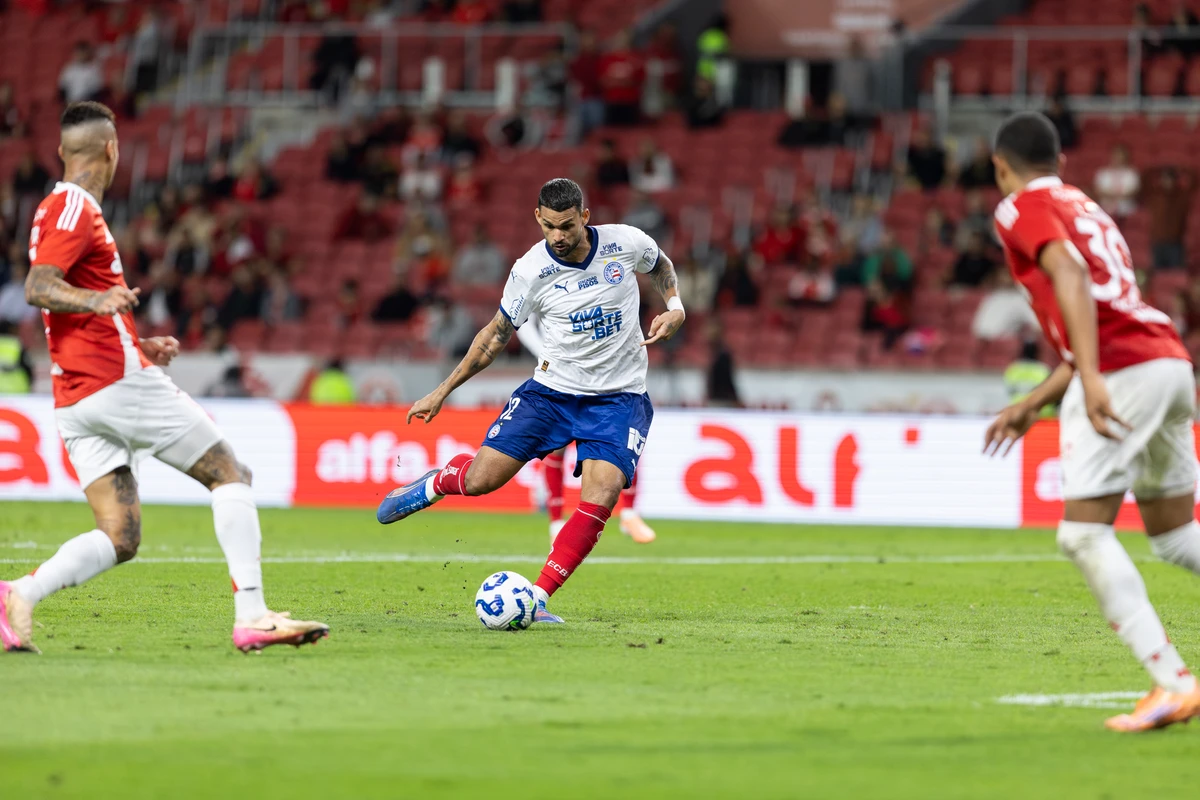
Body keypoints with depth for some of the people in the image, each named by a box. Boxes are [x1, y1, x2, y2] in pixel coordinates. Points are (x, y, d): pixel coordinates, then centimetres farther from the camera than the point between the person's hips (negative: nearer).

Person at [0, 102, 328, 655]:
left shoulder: (61, 209, 23)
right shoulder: (76, 210, -7)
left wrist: (140, 346, 33)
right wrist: (97, 299, -39)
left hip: (75, 397, 9)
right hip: (120, 380, -9)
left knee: (119, 537, 1)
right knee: (230, 474, -1)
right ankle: (251, 616, -10)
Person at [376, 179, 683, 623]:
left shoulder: (626, 243, -11)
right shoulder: (530, 271, -13)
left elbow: (661, 266, 14)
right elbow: (497, 334, 3)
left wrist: (675, 308, -5)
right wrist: (442, 392, 4)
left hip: (618, 396, 0)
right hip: (552, 387, 0)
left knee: (601, 496, -22)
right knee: (480, 479, -8)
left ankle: (537, 598, -13)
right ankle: (434, 484, 30)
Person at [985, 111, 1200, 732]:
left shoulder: (1022, 207, 3)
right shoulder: (1084, 207, 29)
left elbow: (1071, 274, -16)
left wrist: (1091, 379, -27)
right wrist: (1030, 406, 37)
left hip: (1122, 370, -8)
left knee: (1084, 533, -9)